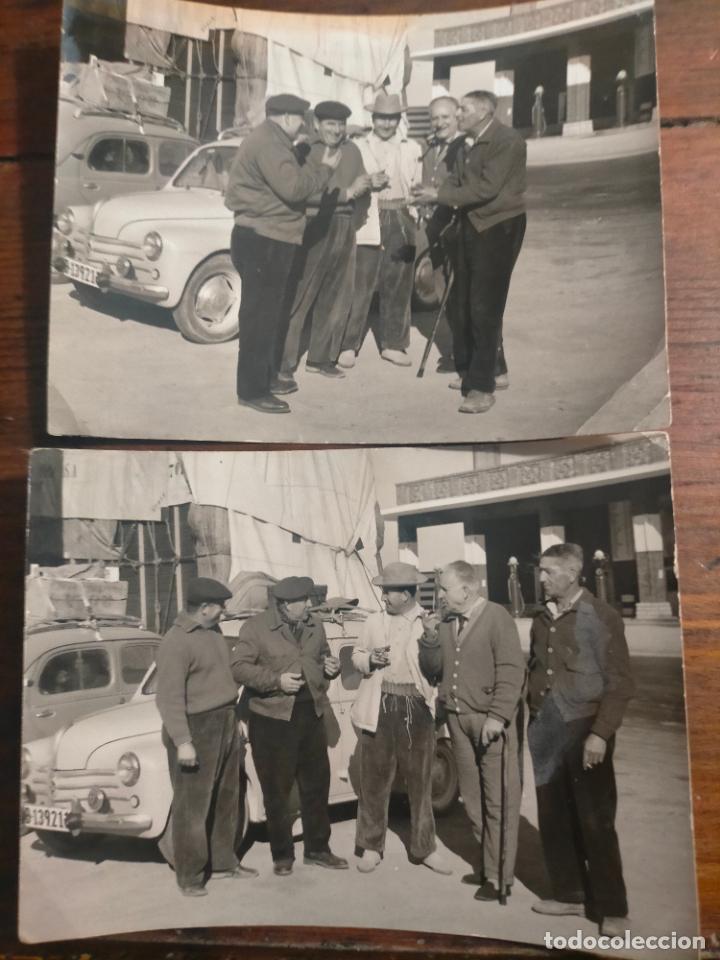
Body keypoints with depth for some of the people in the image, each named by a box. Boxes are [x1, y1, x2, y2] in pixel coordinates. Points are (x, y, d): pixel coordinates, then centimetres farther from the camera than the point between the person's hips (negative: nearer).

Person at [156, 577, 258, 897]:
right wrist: (182, 742, -26)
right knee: (193, 805, 2)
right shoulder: (176, 643, -19)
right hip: (196, 730, -9)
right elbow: (169, 697, -23)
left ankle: (222, 861, 33)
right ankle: (189, 876, 16)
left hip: (226, 726, 9)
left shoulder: (212, 632, 8)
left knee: (225, 800, 18)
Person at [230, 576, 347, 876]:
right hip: (272, 718, -5)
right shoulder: (256, 627, -10)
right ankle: (282, 854, 22)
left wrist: (331, 667, -3)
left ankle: (317, 848, 29)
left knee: (317, 785, 13)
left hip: (311, 714, 5)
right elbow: (238, 667, -13)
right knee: (276, 790, 6)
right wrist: (276, 680, -22)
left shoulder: (315, 625, 8)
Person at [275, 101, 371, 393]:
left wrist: (367, 185, -8)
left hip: (344, 229, 7)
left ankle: (320, 357, 26)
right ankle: (282, 368, -8)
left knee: (337, 298, 12)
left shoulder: (351, 150, 13)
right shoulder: (305, 150, -7)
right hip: (314, 229, -7)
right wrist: (345, 193, -18)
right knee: (297, 298, -8)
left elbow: (359, 187, 14)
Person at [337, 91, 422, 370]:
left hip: (401, 222, 3)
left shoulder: (412, 149, 13)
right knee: (360, 287, -8)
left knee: (398, 287, 7)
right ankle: (348, 345, 0)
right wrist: (367, 183, -14)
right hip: (368, 222, -3)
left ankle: (393, 344, 17)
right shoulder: (358, 147, 7)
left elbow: (419, 184, 10)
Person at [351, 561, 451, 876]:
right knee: (374, 780, 10)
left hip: (416, 708, -2)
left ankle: (425, 848, 24)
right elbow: (357, 655, 14)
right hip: (379, 708, 2)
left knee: (420, 781, 10)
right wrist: (370, 659, -7)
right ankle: (371, 847, 25)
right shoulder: (374, 621, 8)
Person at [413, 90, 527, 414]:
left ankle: (482, 386, -2)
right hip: (470, 225, 8)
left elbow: (486, 188, -20)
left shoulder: (508, 141, -12)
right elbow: (456, 181, 7)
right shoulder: (466, 144, 12)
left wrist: (439, 196, -19)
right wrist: (434, 194, -13)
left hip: (498, 227, -8)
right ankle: (492, 370, 25)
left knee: (484, 306, -9)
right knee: (460, 304, 11)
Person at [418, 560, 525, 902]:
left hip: (491, 721, -6)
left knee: (498, 800, 2)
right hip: (457, 719, 7)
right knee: (473, 798, 15)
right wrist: (430, 638, -4)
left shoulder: (496, 617, -10)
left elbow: (512, 671, -15)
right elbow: (432, 671, 11)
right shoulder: (445, 622, 10)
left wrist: (497, 717, -20)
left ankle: (498, 876, 12)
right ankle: (488, 863, 29)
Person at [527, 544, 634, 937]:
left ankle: (612, 908, 16)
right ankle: (569, 895, 27)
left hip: (583, 730, -5)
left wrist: (600, 734, -17)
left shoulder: (600, 616, -8)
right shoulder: (542, 619, 9)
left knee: (595, 821, 2)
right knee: (554, 818, 12)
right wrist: (532, 720, 7)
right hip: (545, 730, 6)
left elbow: (619, 682, -10)